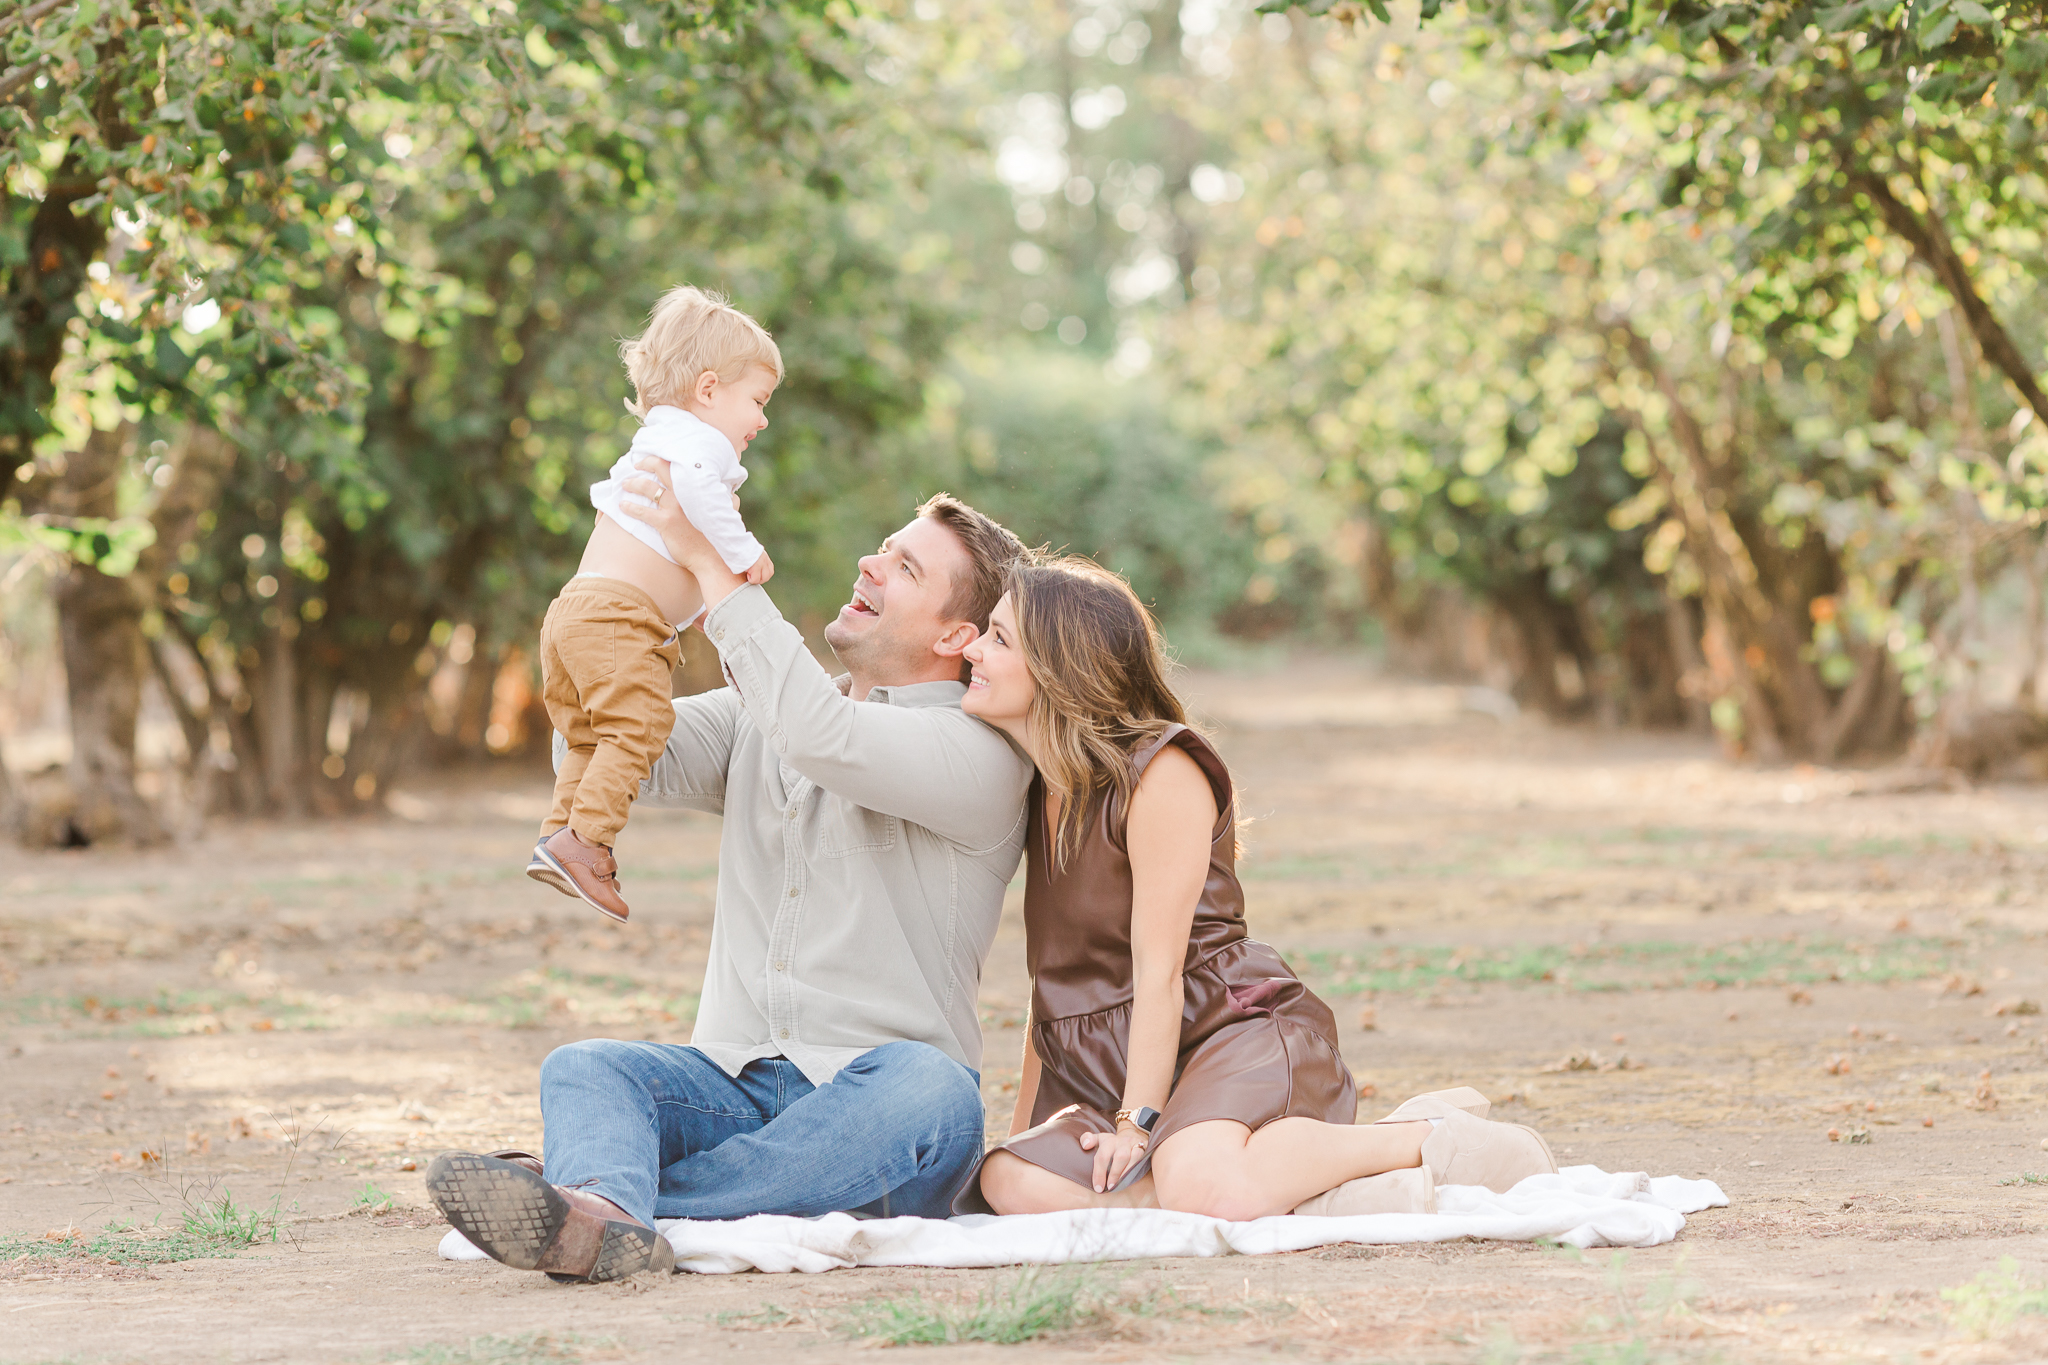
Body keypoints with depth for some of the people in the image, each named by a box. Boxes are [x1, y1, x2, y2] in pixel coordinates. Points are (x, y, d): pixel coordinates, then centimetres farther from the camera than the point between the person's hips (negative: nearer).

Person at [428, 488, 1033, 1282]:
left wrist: (712, 566, -13)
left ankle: (602, 1197, -47)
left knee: (929, 1092, -38)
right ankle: (604, 1219, -58)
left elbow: (823, 737, -20)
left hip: (868, 1099, -5)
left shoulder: (982, 750, -2)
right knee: (582, 1068, -22)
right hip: (735, 1086, 5)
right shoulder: (760, 716, 19)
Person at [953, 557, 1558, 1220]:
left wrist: (1139, 1121, -16)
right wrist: (1025, 1128, 13)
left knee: (1203, 1186, -40)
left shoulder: (1161, 773, -11)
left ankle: (1434, 1138, -14)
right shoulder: (1042, 789, 16)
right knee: (1009, 1181, -23)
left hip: (1240, 1028, -8)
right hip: (1105, 1063, 8)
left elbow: (1160, 971, -14)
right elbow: (1054, 980, 18)